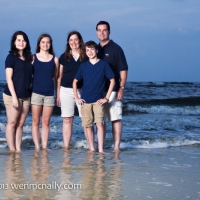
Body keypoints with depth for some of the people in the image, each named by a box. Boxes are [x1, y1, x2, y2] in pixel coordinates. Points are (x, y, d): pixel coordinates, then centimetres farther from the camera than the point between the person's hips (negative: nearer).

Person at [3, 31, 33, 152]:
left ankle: (18, 149, 9)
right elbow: (9, 78, -8)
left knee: (20, 124, 6)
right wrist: (14, 96, -14)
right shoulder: (11, 57, -3)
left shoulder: (29, 58, 13)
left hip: (26, 95, 5)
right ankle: (12, 150, 0)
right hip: (13, 95, -5)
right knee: (12, 123, -2)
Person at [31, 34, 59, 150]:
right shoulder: (33, 58, 3)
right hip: (36, 93, -1)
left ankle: (45, 147, 7)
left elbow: (56, 77, 10)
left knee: (46, 122, 4)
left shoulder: (54, 59, 6)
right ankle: (37, 147, 3)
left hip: (49, 94, 1)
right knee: (36, 122, 0)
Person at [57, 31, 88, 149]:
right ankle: (66, 147, 7)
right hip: (66, 91, 2)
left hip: (82, 91, -1)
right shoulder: (64, 57, 8)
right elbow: (59, 77, 11)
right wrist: (58, 94, 8)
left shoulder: (86, 57, 4)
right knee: (67, 120, 3)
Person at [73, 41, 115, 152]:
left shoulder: (103, 64, 0)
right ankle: (92, 149, 12)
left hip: (98, 100, -3)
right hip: (85, 100, 3)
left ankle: (101, 149, -13)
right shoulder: (84, 66, 7)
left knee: (100, 123, -13)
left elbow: (112, 80, 0)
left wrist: (106, 98, -4)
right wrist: (76, 97, 6)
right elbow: (75, 81, 16)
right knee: (88, 125, 3)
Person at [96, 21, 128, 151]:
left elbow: (123, 70, -5)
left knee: (115, 118, -7)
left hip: (112, 90, -5)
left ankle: (116, 146, -7)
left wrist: (121, 88, -13)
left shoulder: (115, 49, -2)